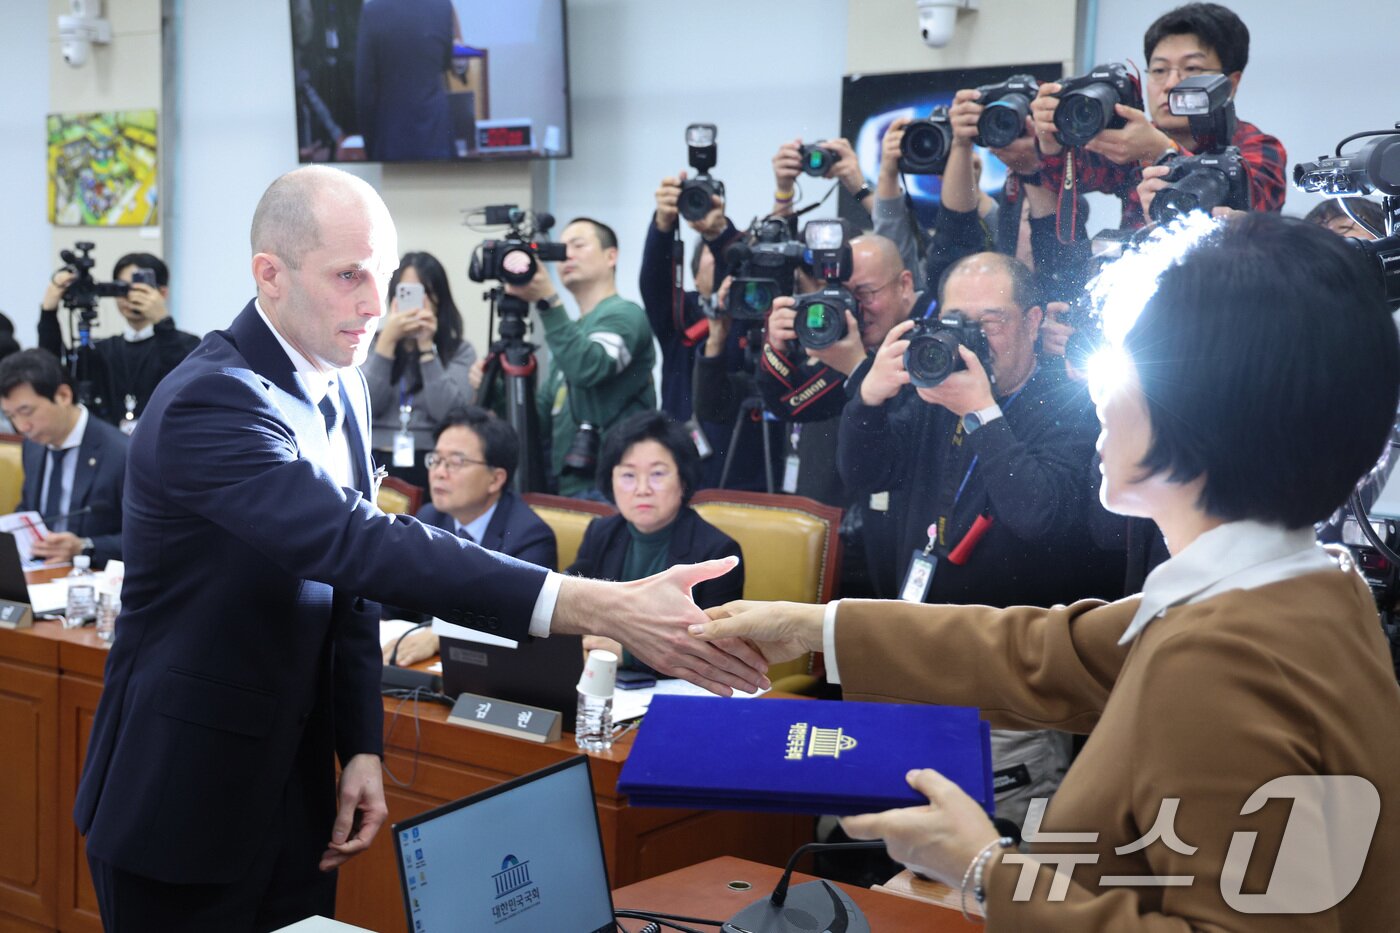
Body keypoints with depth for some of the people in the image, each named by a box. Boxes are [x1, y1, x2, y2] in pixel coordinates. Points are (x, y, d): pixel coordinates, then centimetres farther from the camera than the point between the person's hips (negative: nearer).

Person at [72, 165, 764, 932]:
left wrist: (362, 746, 4)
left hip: (297, 789, 7)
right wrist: (593, 608, -45)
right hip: (184, 806, -7)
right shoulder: (209, 403, -23)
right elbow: (362, 544, -37)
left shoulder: (341, 389, 5)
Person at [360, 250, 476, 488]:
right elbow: (365, 408, -3)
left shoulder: (461, 351, 5)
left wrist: (426, 345, -9)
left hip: (431, 464, -1)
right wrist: (388, 339, -7)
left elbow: (448, 414, -9)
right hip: (375, 461, 1)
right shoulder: (370, 344, 12)